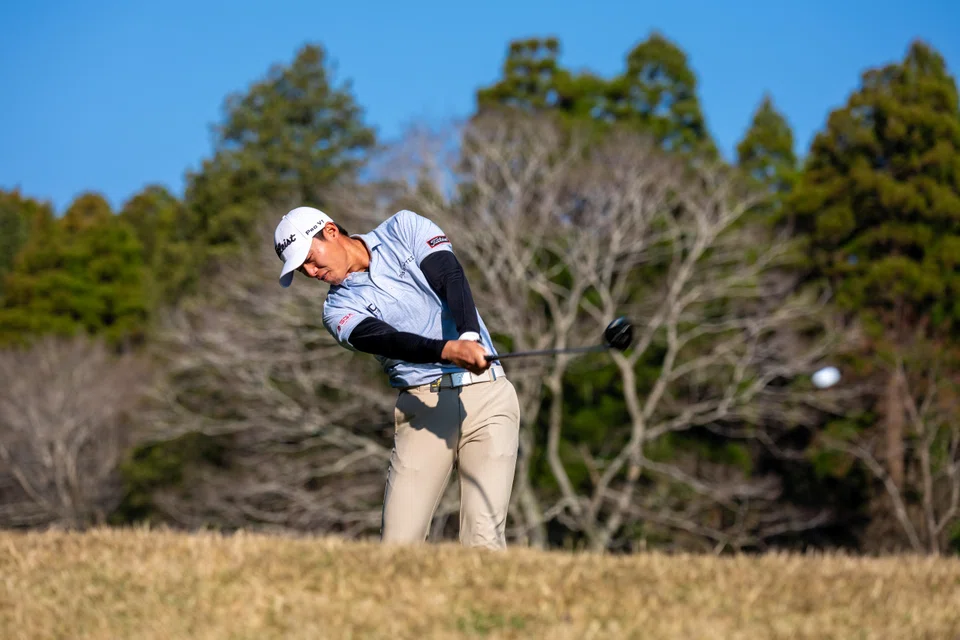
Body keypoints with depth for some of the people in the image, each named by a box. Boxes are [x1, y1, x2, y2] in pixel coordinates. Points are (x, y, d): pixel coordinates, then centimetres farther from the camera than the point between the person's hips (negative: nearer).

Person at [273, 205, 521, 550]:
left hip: (486, 395, -2)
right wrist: (448, 350, -33)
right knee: (398, 543, -9)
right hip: (423, 407, 2)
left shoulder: (405, 228, 6)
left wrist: (469, 337, -29)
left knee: (483, 539, -14)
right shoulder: (340, 308, 6)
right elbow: (390, 341, -13)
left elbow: (451, 279, -9)